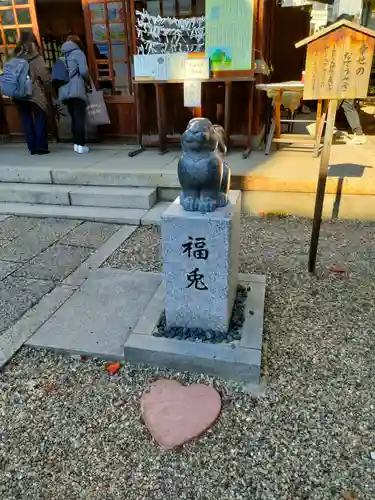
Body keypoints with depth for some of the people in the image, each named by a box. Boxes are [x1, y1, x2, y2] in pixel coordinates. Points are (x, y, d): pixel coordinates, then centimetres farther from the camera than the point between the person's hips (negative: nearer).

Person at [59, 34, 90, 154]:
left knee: (74, 118, 11)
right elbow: (83, 71, -8)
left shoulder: (63, 56, 21)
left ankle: (76, 143, 12)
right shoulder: (78, 53, 3)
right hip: (76, 90, -6)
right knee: (79, 118, -8)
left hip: (65, 91, 6)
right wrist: (88, 80, 11)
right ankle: (81, 145, -12)